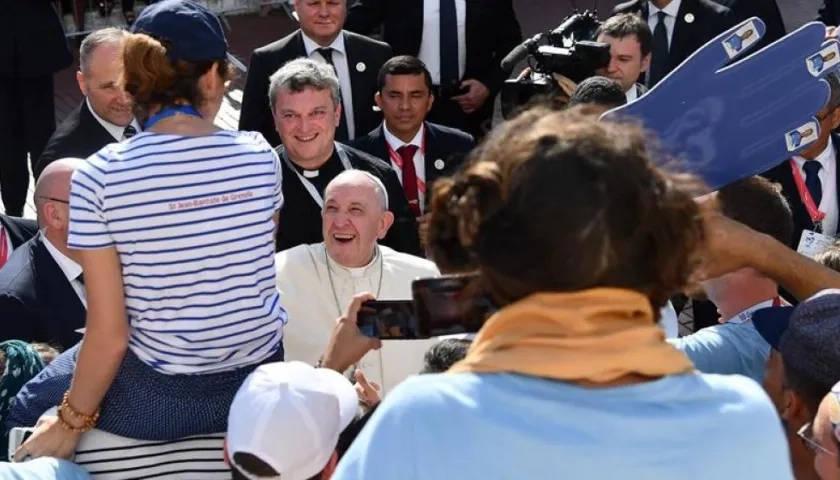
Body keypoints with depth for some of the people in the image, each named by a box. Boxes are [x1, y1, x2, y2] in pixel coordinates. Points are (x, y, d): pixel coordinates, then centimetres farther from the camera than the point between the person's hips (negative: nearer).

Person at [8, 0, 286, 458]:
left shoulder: (98, 177, -17)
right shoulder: (259, 155, -9)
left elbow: (109, 333, -14)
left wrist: (71, 422, 0)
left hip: (161, 398, -4)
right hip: (261, 382, 4)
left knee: (31, 407, 23)